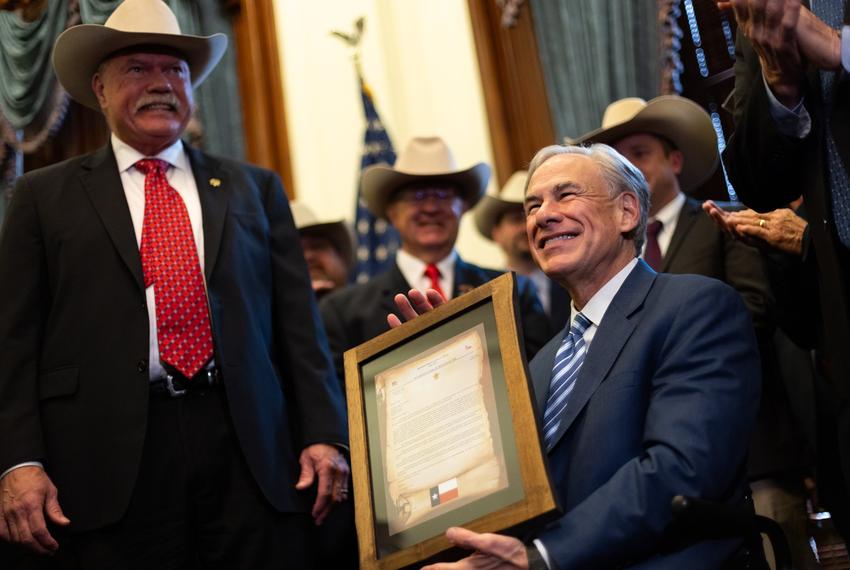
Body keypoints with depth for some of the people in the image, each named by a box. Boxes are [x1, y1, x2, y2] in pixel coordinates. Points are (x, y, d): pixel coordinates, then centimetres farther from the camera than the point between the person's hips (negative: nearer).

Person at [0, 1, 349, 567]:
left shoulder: (255, 189, 17)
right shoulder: (46, 196, 12)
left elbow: (298, 323, 11)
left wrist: (323, 435, 0)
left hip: (253, 457, 2)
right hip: (109, 470, -1)